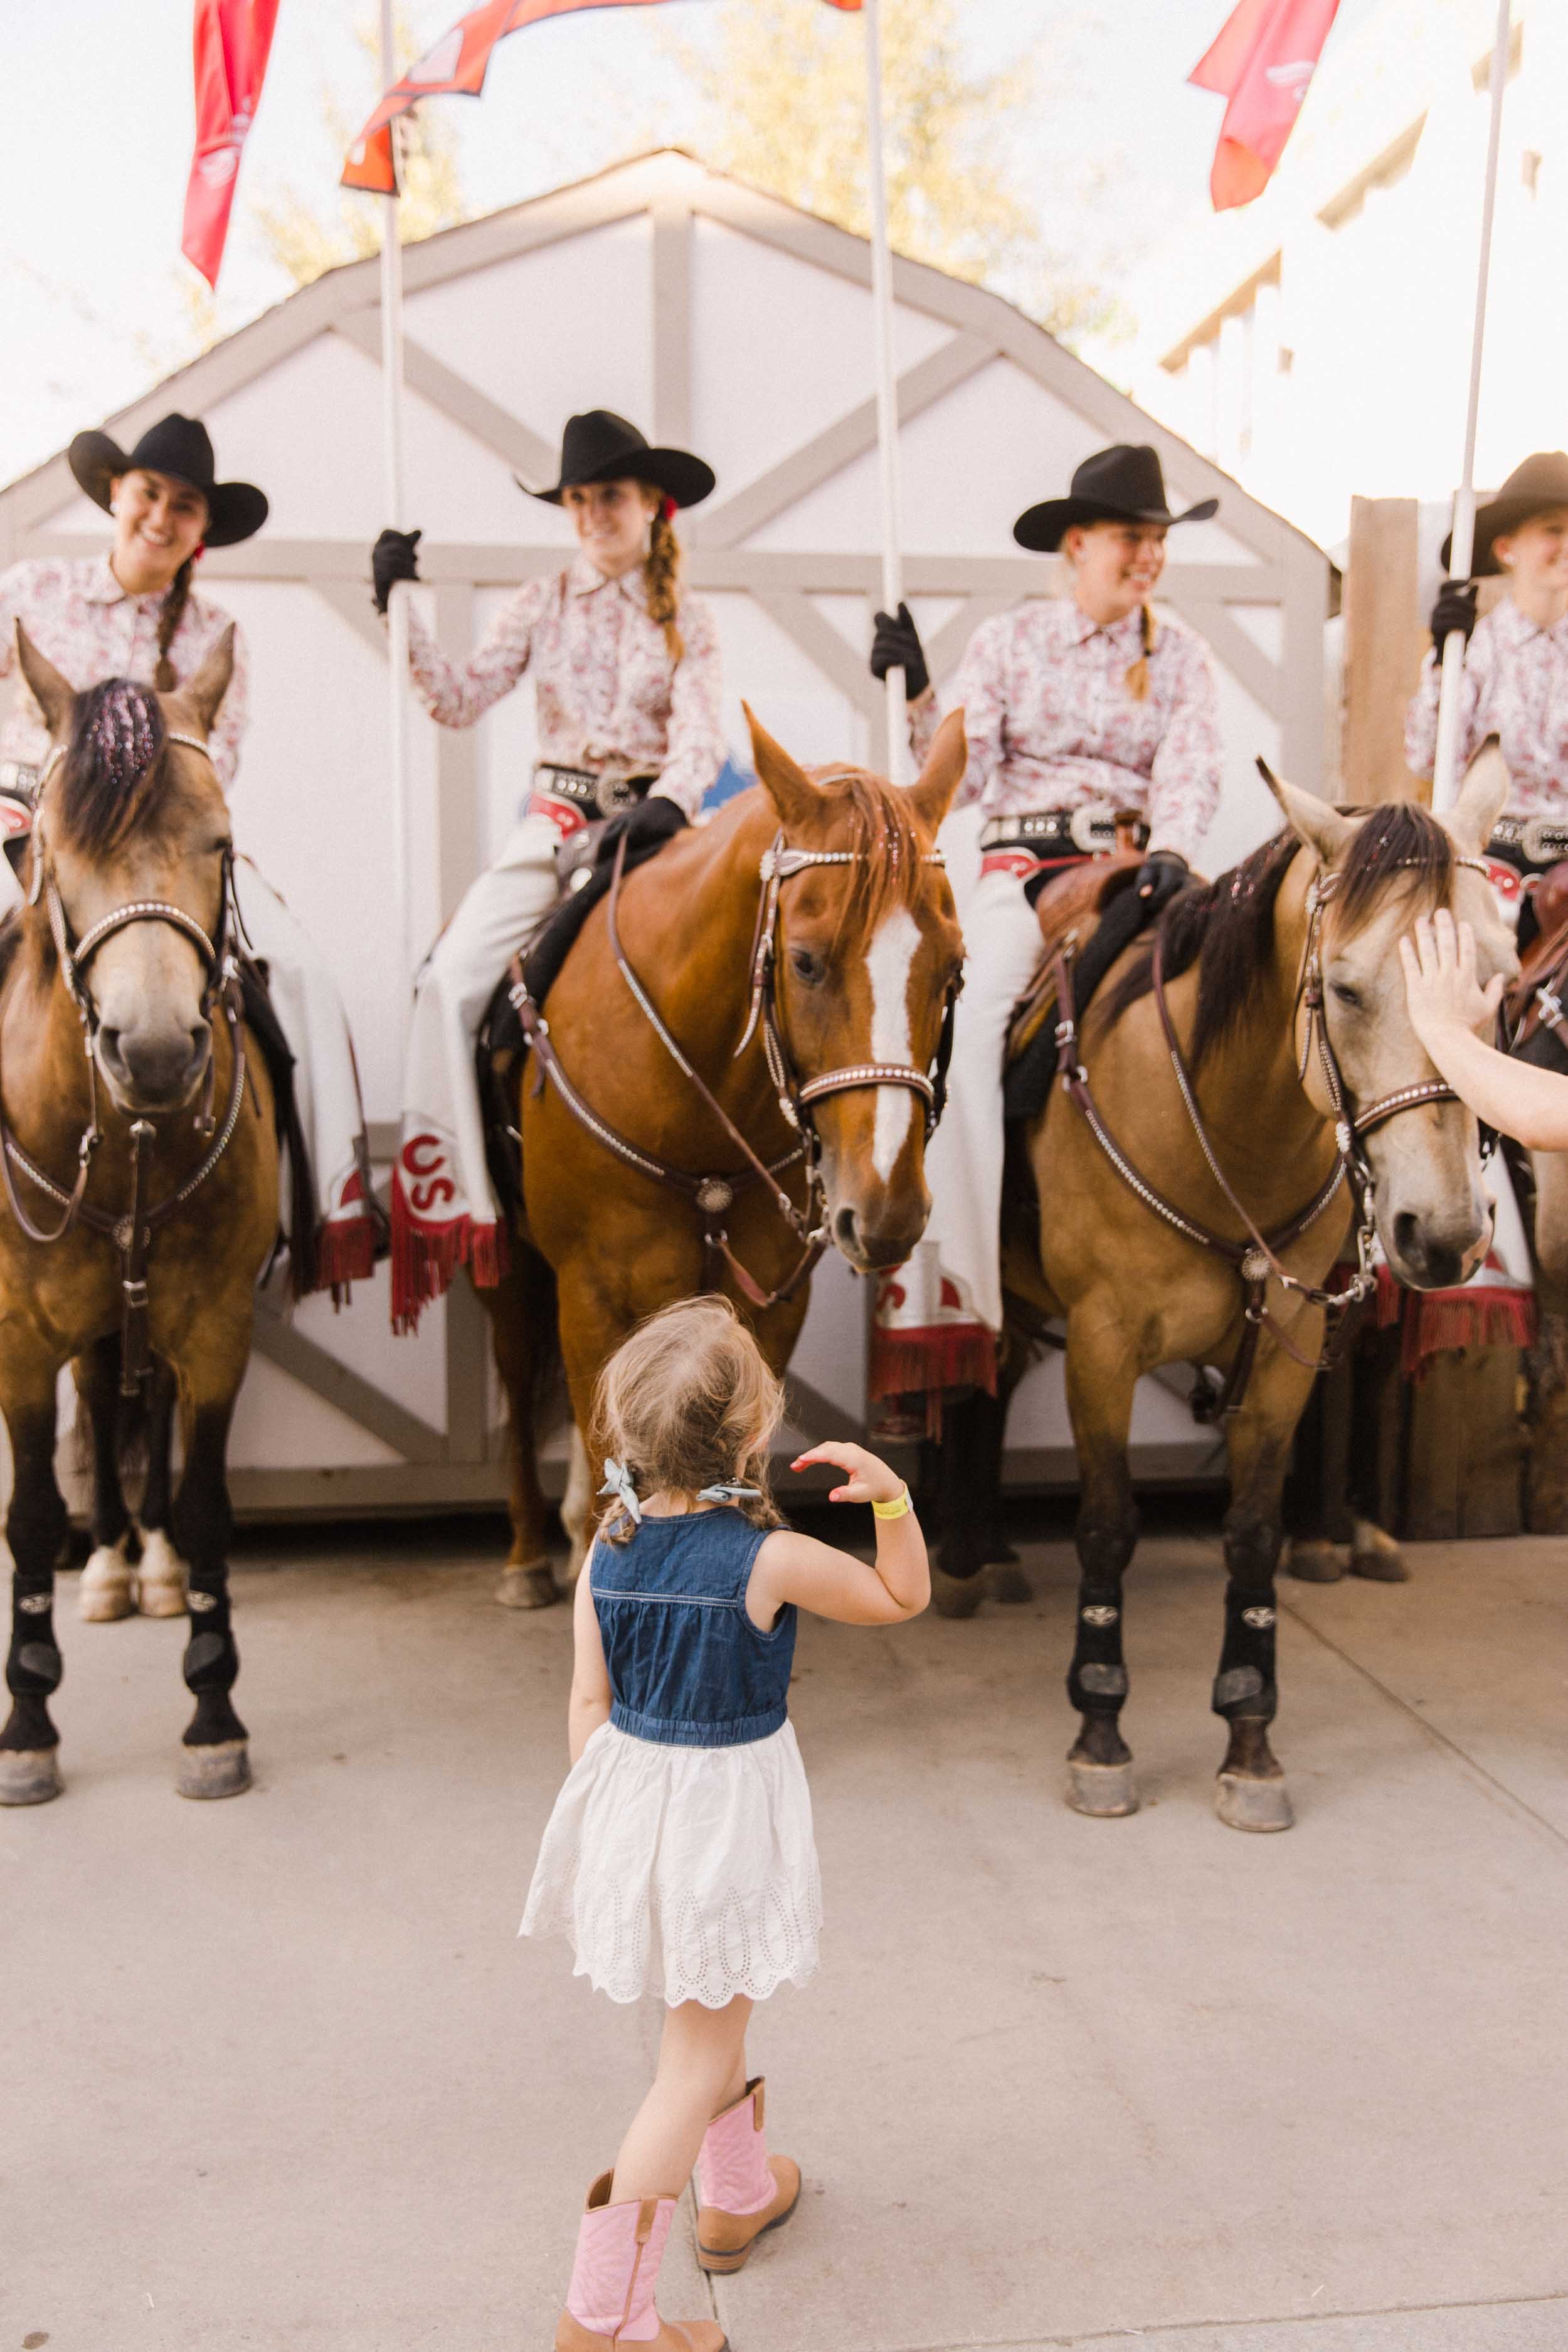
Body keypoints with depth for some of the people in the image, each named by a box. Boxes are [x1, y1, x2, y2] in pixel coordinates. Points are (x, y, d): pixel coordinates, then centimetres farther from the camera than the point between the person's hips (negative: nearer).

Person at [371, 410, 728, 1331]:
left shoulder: (689, 620, 7)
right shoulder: (543, 604, 11)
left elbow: (700, 737, -6)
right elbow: (461, 698, 2)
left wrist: (668, 801, -26)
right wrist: (402, 613, -10)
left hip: (655, 822, -1)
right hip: (556, 819, 1)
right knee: (451, 980, -19)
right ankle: (441, 1194, -14)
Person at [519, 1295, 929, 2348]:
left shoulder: (608, 1551, -9)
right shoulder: (774, 1560, -22)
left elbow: (589, 1703, -2)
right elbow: (905, 1598, -7)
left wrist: (608, 1813, 10)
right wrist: (892, 1496, -15)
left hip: (633, 1790, 6)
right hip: (728, 1805, -6)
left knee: (709, 2013, 28)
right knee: (699, 2057, 8)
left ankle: (740, 2197, 50)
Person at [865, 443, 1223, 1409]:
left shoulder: (1182, 652, 13)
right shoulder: (1007, 641, 10)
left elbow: (1191, 769, -2)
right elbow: (966, 780, 3)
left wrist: (1170, 852, -21)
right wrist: (919, 699, -12)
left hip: (1138, 868, 2)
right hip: (1024, 864, -1)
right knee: (962, 1021, -27)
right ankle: (944, 1291, -26)